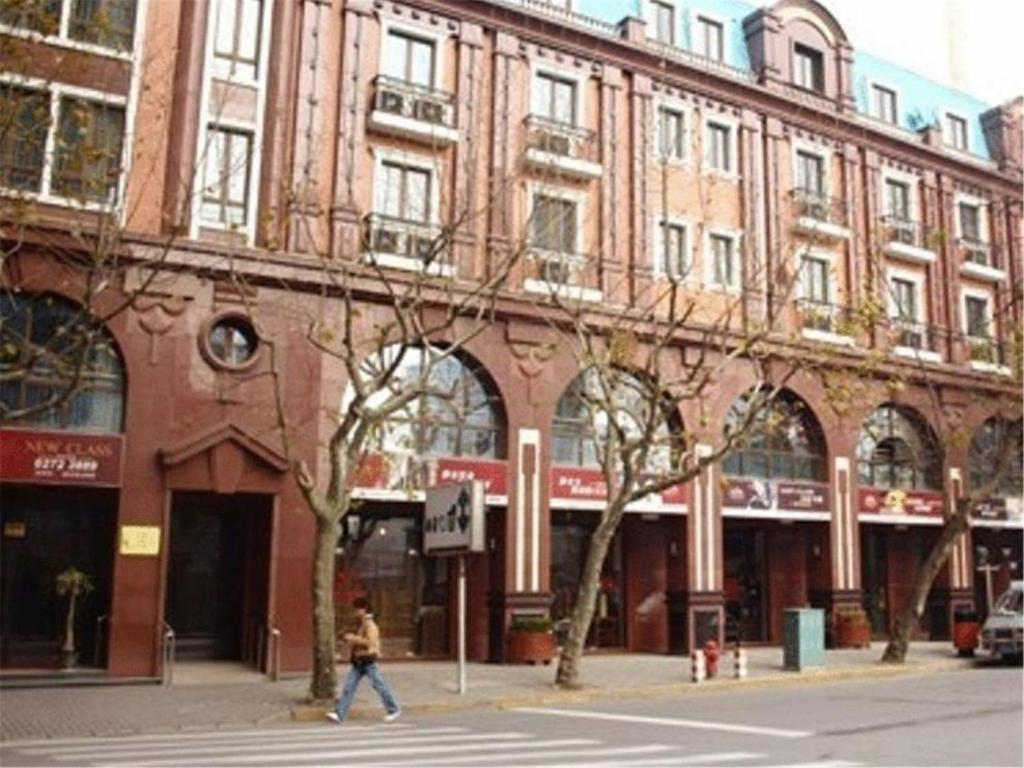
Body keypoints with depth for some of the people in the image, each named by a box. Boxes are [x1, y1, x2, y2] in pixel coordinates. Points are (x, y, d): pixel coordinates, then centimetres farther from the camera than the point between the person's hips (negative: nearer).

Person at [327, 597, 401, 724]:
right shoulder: (362, 624, 16)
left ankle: (394, 710, 14)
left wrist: (354, 638, -21)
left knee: (378, 685, 0)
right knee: (348, 686, -1)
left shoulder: (370, 624, -13)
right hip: (358, 661, 9)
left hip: (368, 660, -9)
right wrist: (352, 639, 12)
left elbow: (370, 642, -25)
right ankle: (339, 714, -4)